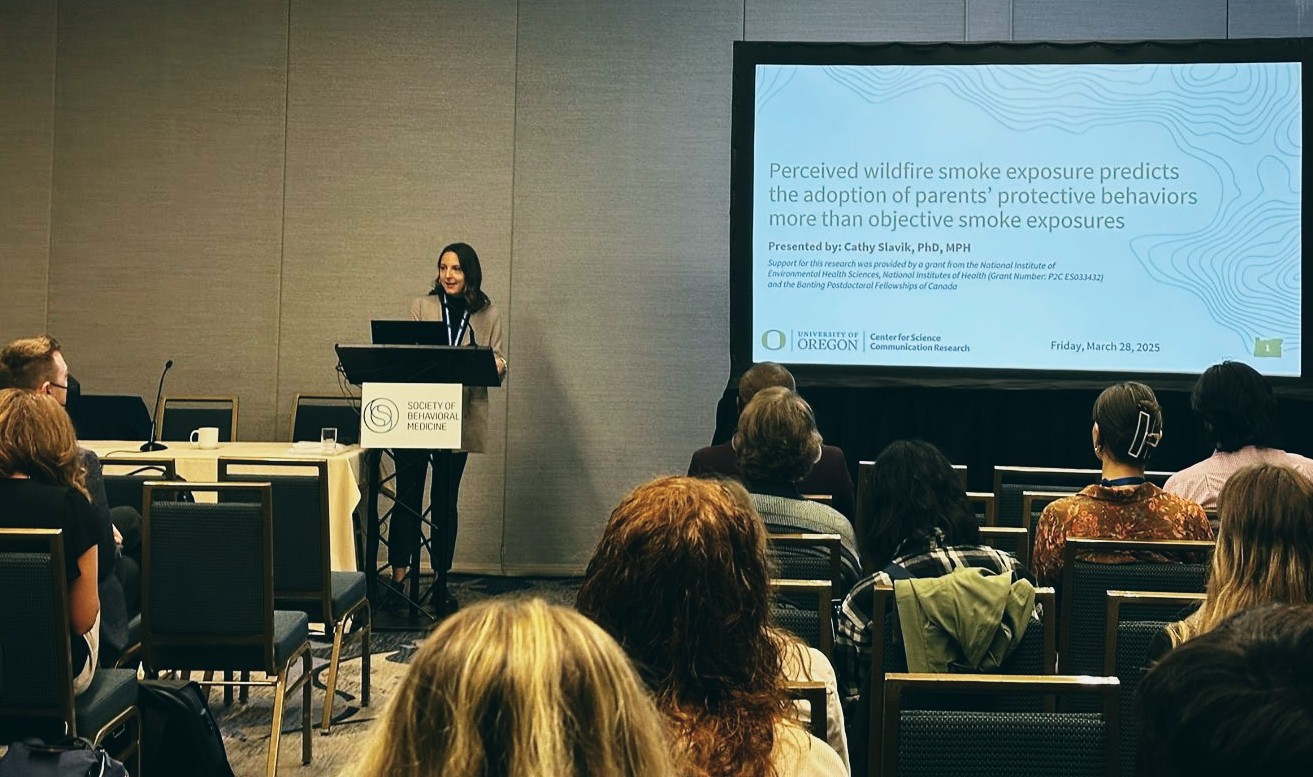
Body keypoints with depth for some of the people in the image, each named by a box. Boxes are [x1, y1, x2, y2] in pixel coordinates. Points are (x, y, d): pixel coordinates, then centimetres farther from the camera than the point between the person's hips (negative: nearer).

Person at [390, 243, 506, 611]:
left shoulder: (489, 315, 8)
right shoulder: (421, 307, 6)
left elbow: (499, 364, 5)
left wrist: (497, 367, -18)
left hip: (459, 419, 1)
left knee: (446, 501, 9)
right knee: (408, 496, -2)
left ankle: (441, 582, 16)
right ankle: (399, 577, 2)